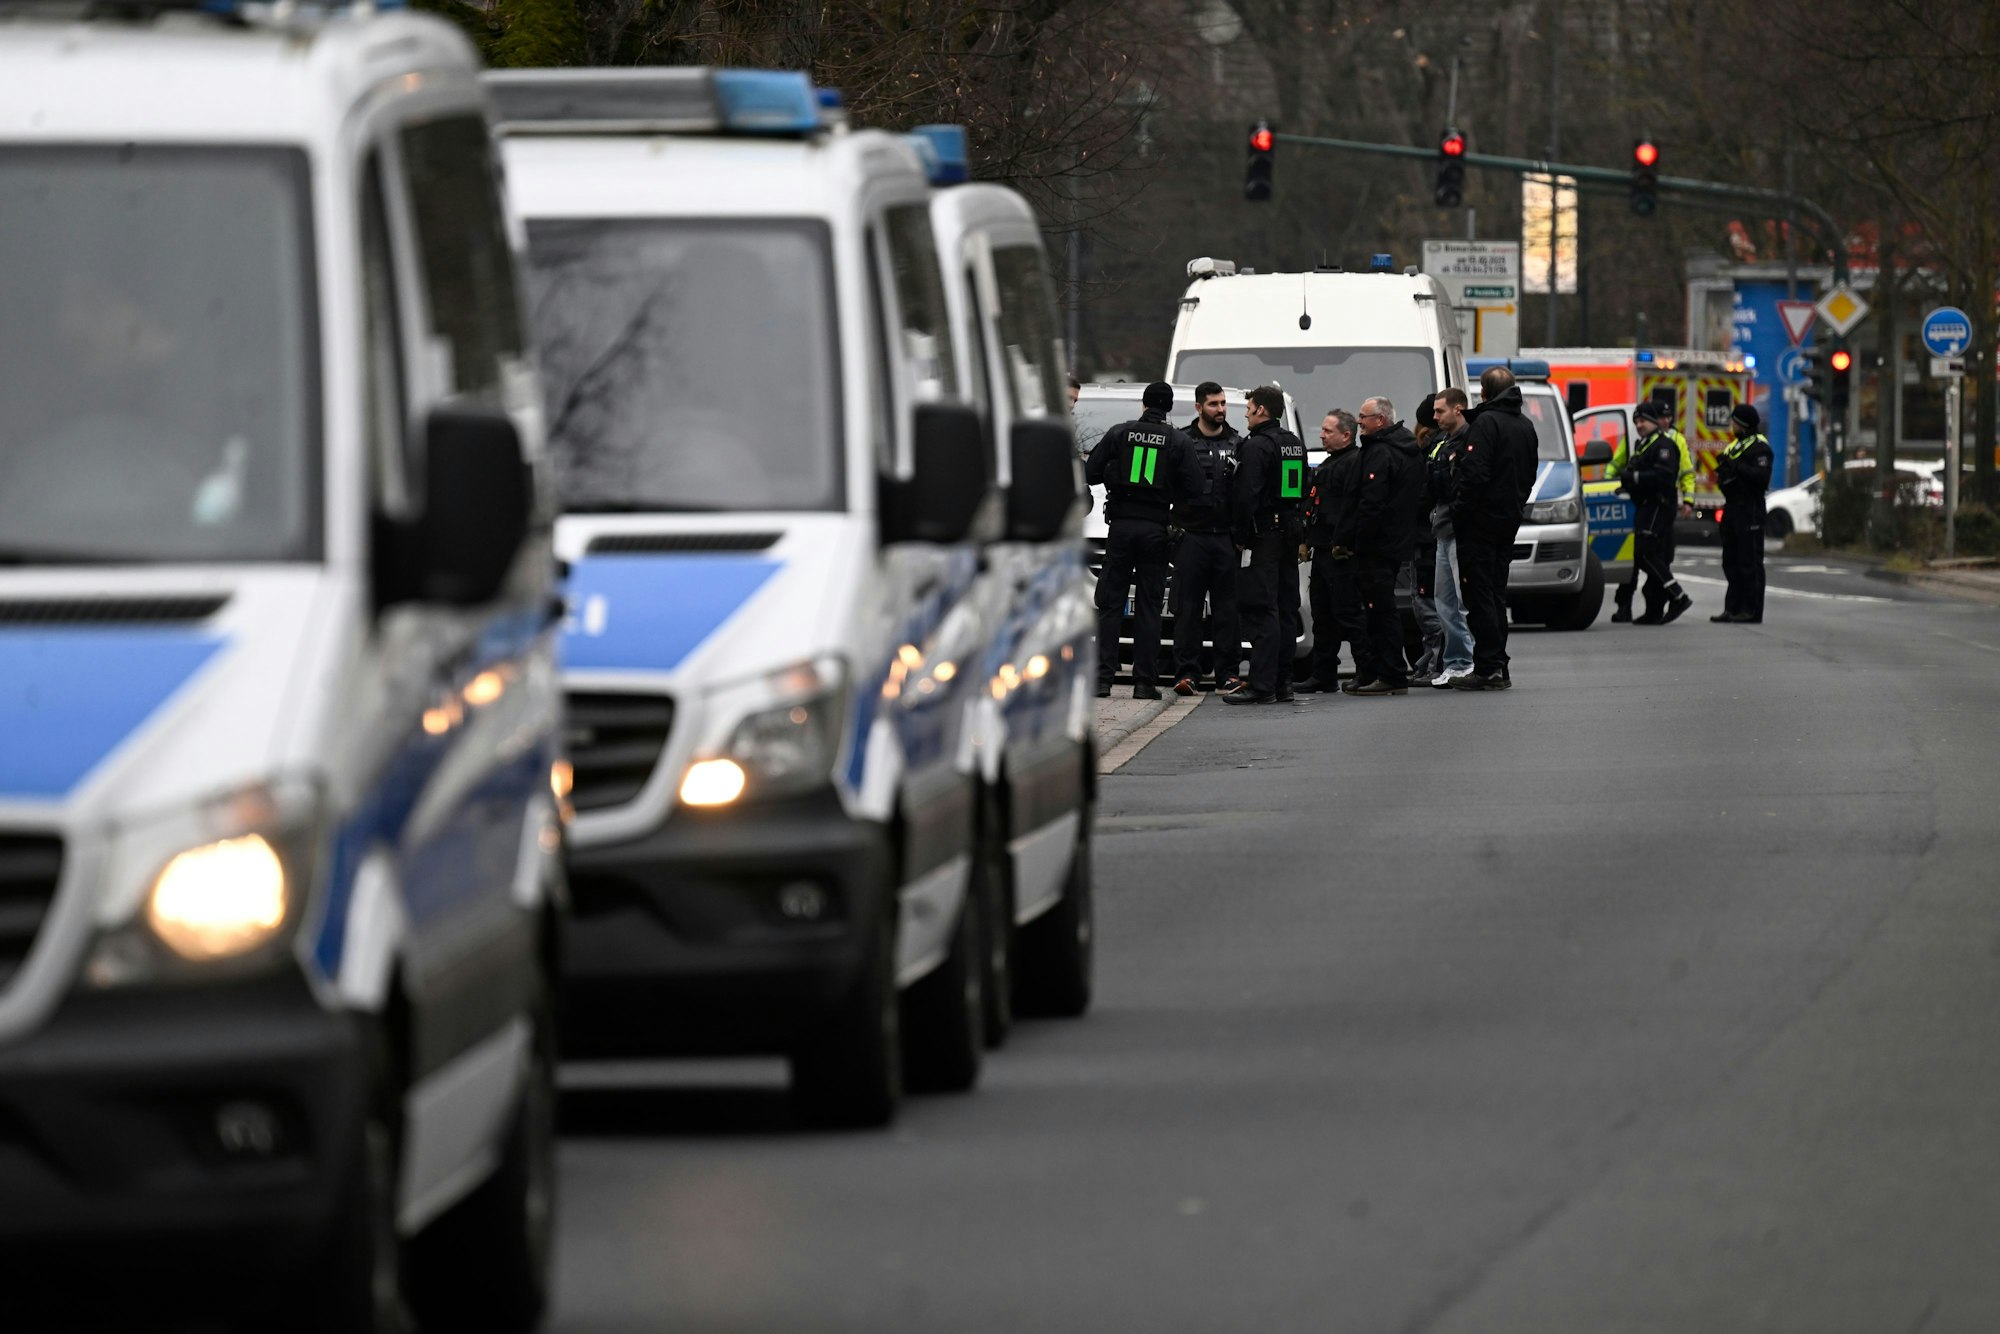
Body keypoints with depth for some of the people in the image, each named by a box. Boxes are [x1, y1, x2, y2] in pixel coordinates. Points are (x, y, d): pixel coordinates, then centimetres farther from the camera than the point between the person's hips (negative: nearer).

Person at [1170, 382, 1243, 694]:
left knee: (1228, 608, 2)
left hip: (1226, 537, 2)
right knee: (1187, 607, -2)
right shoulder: (1181, 441, 5)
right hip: (1191, 536, -2)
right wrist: (1171, 525, -7)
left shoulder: (1238, 443, 11)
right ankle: (1187, 673, 0)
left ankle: (1228, 673, 6)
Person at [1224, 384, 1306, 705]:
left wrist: (1241, 536, -12)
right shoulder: (1296, 445, 15)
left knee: (1261, 611, -10)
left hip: (1264, 534, -9)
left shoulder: (1257, 447, -13)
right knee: (1282, 610, 13)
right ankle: (1282, 682, 15)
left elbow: (1246, 496, -18)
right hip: (1290, 533, 9)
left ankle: (1261, 685, -13)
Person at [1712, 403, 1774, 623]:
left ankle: (1752, 611, -8)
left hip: (1749, 510, -10)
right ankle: (1733, 608, 17)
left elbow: (1762, 476, -23)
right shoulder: (1737, 444, 19)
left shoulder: (1759, 447, -11)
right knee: (1731, 561, 12)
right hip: (1733, 507, 10)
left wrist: (1735, 467, -26)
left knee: (1750, 562, -8)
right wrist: (1724, 470, 7)